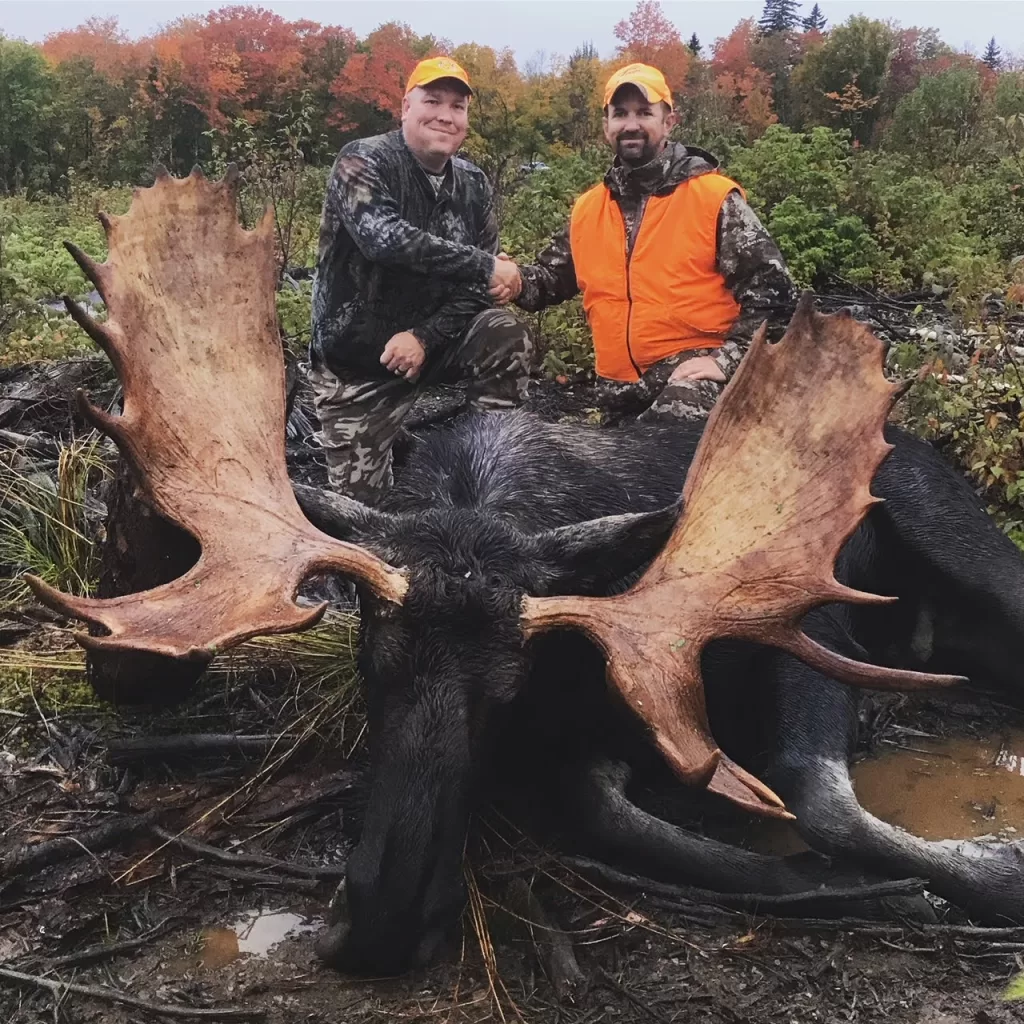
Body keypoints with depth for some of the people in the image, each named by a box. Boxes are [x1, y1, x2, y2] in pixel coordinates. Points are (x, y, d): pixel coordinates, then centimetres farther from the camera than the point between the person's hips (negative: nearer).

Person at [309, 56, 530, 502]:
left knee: (507, 334, -21)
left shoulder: (474, 185, 2)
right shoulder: (363, 163, -14)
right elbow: (386, 239, -34)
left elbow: (476, 289, -4)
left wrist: (424, 337, -21)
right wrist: (485, 265, -30)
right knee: (360, 499, -6)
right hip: (356, 356, -4)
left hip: (430, 342, 4)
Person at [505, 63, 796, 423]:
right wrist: (515, 281, -1)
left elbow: (771, 288, -5)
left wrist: (726, 359, -15)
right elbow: (553, 278, 23)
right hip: (619, 387, 6)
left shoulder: (714, 197, -2)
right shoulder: (586, 209, 13)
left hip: (692, 372, -5)